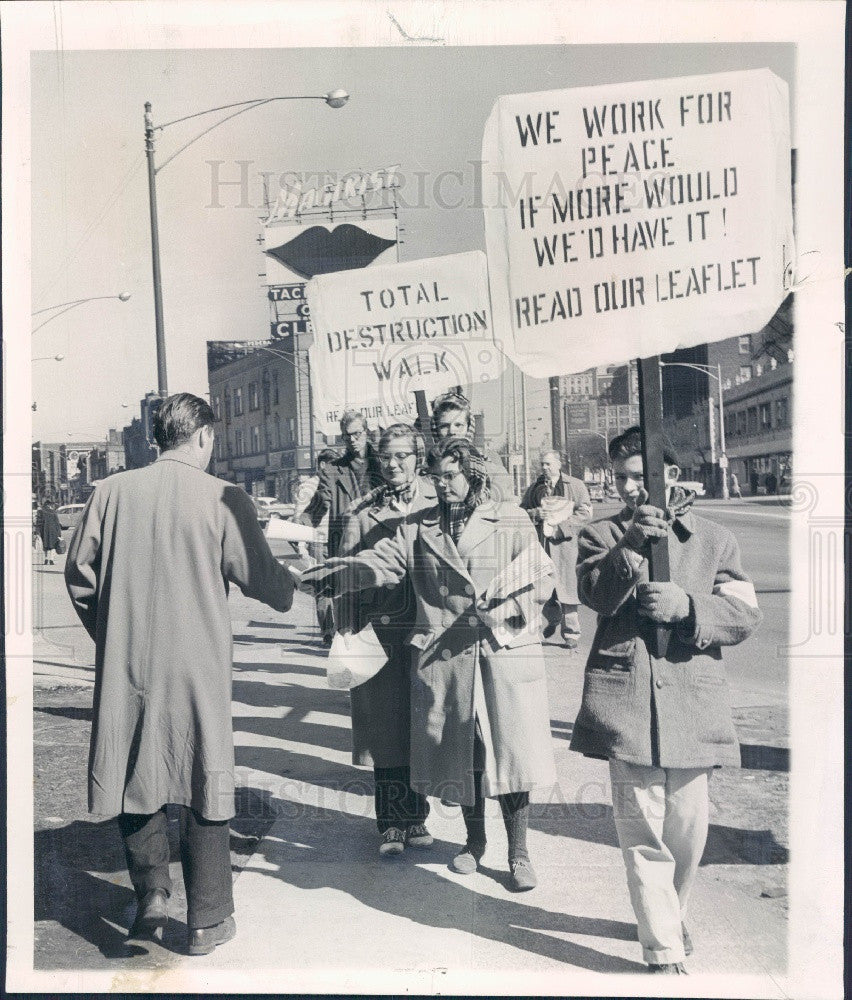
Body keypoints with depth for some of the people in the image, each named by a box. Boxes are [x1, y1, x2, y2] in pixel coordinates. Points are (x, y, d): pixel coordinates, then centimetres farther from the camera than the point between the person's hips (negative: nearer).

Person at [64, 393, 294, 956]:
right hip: (198, 667, -2)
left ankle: (151, 896, 21)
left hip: (125, 666, 3)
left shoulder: (112, 492, -2)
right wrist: (296, 587, 18)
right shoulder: (224, 499, -10)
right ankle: (208, 921, 19)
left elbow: (79, 573, 5)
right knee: (202, 785, 9)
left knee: (136, 779, 19)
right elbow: (261, 578, -4)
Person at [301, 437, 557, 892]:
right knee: (459, 751, 11)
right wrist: (327, 575, -17)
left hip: (506, 651, -2)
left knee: (511, 749, -3)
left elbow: (542, 577, 3)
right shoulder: (419, 526, 9)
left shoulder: (512, 520, 3)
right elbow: (380, 562, -1)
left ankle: (518, 852, 14)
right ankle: (474, 839, 32)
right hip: (444, 654, 2)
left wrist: (501, 608, -13)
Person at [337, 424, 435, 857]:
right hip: (379, 632, 0)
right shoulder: (361, 512, 4)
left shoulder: (437, 504, 3)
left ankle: (416, 817, 25)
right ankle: (391, 824, 17)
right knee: (385, 729, 4)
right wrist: (348, 636, -1)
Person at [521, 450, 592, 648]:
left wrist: (559, 526, -12)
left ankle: (571, 632, 5)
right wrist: (535, 514, -4)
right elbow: (522, 510, 19)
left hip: (565, 542, -4)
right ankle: (553, 619, 33)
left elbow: (585, 513, -4)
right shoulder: (535, 488, 14)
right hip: (540, 543, 4)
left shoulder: (576, 485, 2)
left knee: (566, 588, -5)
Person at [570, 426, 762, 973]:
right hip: (626, 696, -1)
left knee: (688, 828, 11)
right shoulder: (602, 535, 9)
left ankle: (671, 917, 37)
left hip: (693, 700, 2)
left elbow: (745, 614, 2)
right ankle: (665, 950, 9)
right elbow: (596, 595, -9)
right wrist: (630, 548, -25)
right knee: (643, 830, -1)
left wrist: (688, 606, -15)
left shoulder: (715, 538, 10)